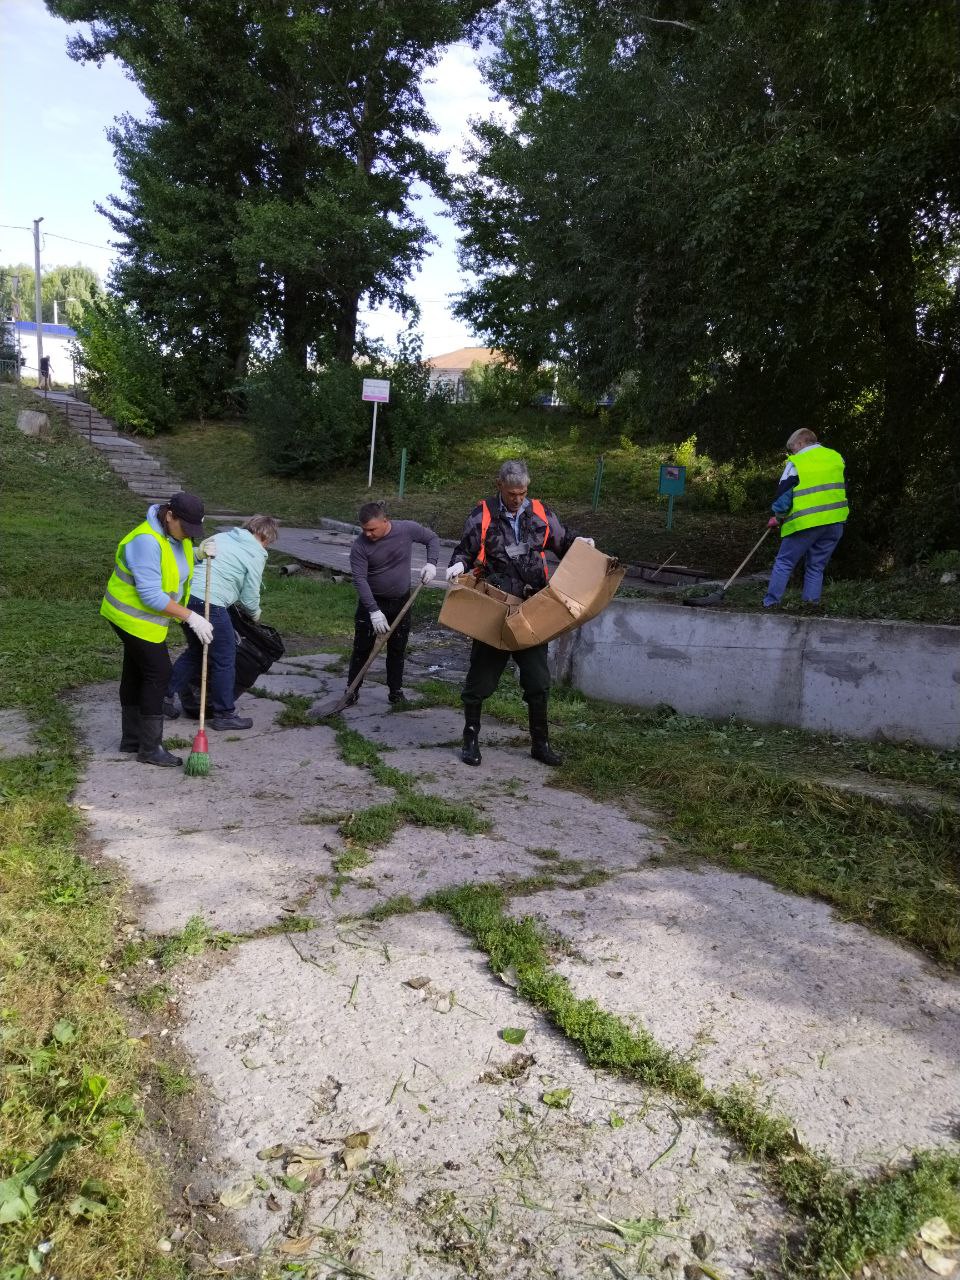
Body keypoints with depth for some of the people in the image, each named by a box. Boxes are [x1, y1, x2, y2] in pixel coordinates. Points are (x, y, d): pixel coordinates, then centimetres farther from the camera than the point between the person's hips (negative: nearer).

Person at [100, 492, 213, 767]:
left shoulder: (177, 533, 0)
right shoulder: (147, 541, -29)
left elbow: (178, 561, 19)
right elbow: (151, 595, -31)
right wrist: (190, 617, -29)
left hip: (147, 615, 9)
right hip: (134, 617, -9)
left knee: (135, 673, 16)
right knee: (157, 673, -7)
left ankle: (132, 739, 28)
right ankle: (150, 748, 1)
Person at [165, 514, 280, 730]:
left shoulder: (222, 536, 17)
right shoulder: (256, 554, -2)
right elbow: (250, 597, 0)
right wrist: (255, 613, 20)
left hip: (187, 596, 8)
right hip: (210, 604, -8)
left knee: (195, 650, 26)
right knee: (224, 659, 6)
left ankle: (169, 694, 27)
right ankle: (224, 714, 15)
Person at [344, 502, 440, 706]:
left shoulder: (408, 529, -13)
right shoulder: (360, 547, -19)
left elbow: (432, 539, 4)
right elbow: (360, 580, -22)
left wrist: (431, 563, -13)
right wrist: (374, 611, -29)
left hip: (401, 602, 2)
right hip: (371, 602, -2)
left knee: (397, 650, 10)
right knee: (362, 649, 4)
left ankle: (396, 690, 23)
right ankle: (352, 690, 17)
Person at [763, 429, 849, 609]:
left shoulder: (796, 462, -3)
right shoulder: (836, 457, 14)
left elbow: (783, 495, -3)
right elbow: (843, 488, 23)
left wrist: (778, 517, 11)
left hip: (806, 523, -5)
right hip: (835, 523, 5)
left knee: (784, 562, 5)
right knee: (817, 566, 14)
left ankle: (771, 602, 3)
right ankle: (811, 602, 8)